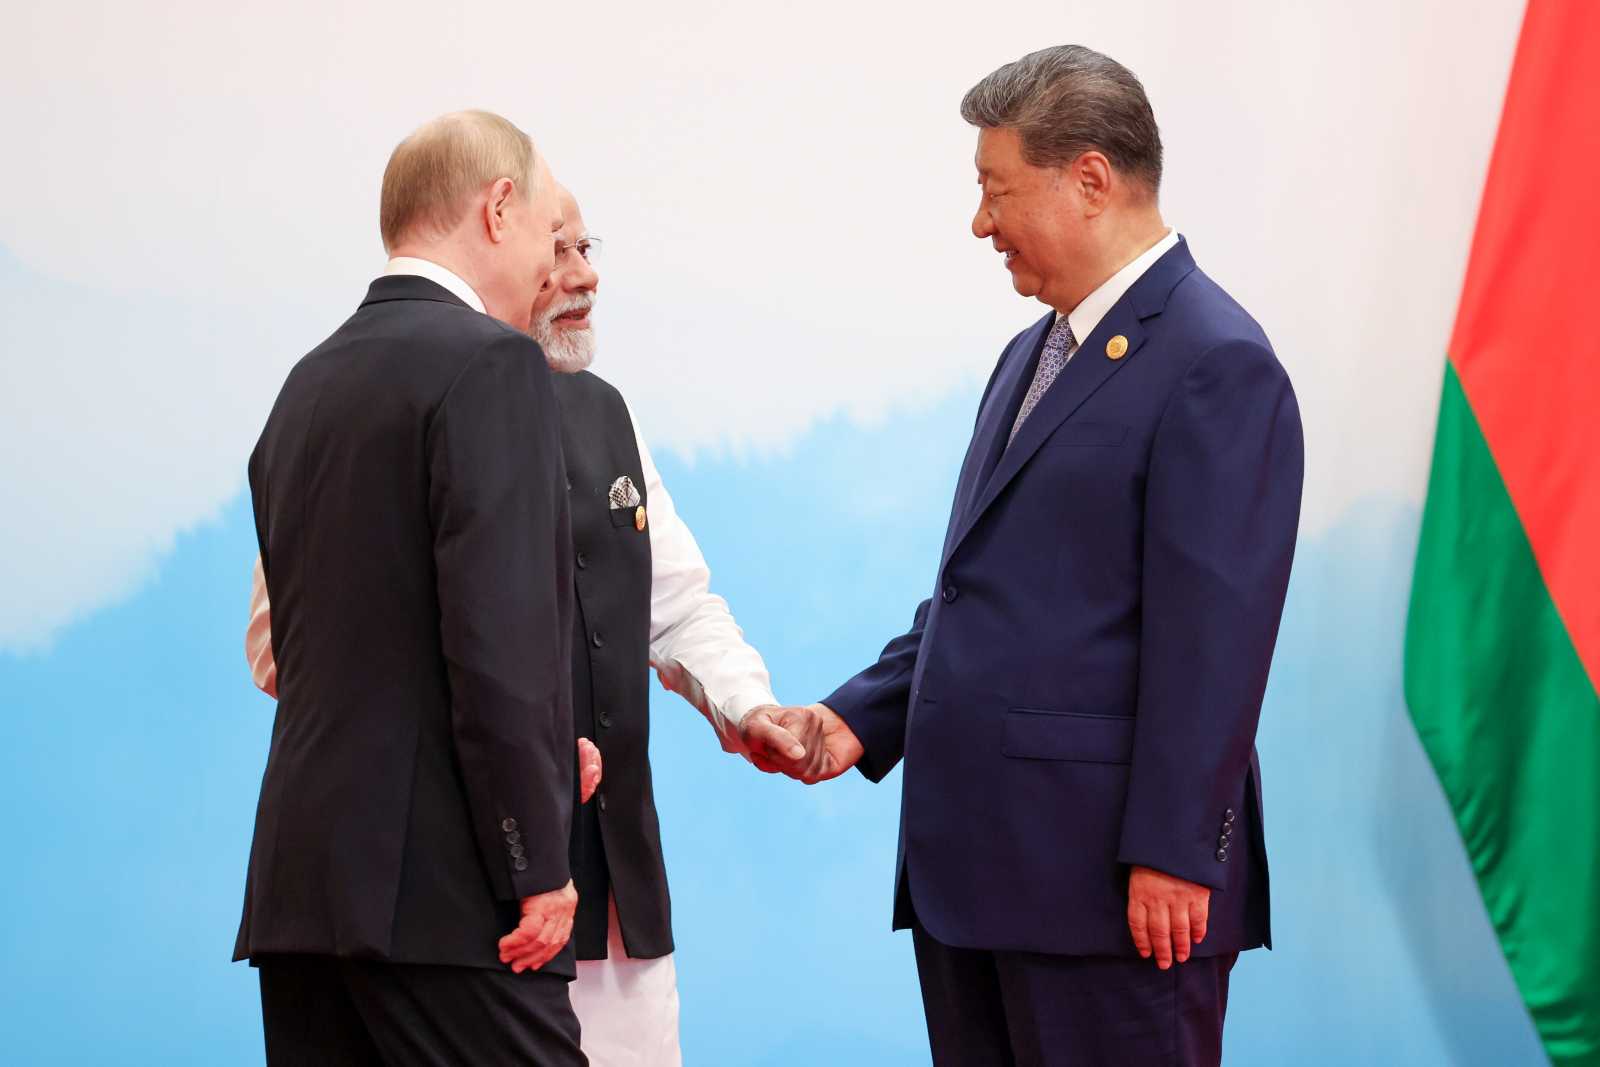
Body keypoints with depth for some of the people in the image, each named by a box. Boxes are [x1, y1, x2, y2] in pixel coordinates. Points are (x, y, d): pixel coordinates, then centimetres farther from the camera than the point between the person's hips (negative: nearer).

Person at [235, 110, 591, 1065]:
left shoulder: (310, 383, 17)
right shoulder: (490, 362, -8)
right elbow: (500, 636, -17)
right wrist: (537, 868, -12)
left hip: (302, 879, 8)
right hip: (440, 886, -8)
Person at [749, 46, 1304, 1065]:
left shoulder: (1216, 362, -11)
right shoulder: (1032, 357, 18)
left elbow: (1213, 636, -17)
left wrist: (1171, 855, -19)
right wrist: (861, 716, 9)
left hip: (1108, 876, -9)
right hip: (976, 864, 9)